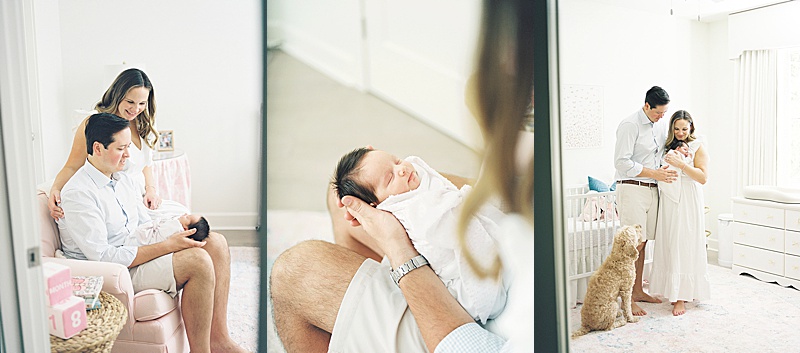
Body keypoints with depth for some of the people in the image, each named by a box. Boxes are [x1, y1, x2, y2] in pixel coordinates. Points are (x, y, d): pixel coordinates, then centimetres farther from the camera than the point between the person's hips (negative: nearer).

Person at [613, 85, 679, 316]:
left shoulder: (659, 126, 14)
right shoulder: (630, 125, -12)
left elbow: (662, 151, 25)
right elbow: (622, 162, -18)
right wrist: (654, 173, -17)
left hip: (652, 191, 8)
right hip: (632, 190, -8)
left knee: (643, 243, 12)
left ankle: (638, 291, 22)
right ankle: (627, 299, -2)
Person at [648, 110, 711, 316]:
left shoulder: (698, 148, 0)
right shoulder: (668, 146, 13)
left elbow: (703, 177, -10)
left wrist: (681, 164, -19)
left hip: (688, 202, -5)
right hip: (669, 201, 5)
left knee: (684, 247, -6)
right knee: (669, 247, 5)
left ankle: (682, 297, -3)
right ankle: (673, 291, 16)